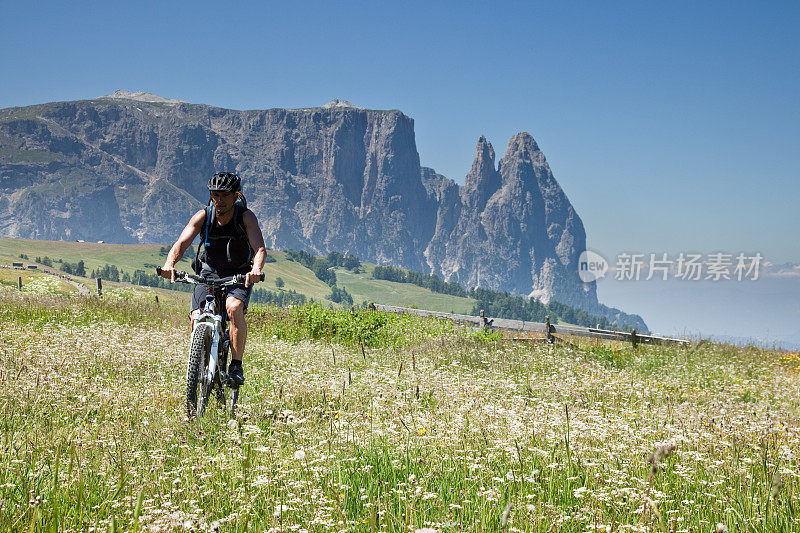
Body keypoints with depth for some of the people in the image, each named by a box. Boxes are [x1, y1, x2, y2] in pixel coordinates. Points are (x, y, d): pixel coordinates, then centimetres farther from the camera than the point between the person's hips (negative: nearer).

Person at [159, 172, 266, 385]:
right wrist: (169, 264, -42)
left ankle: (236, 366, -21)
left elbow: (260, 249, -30)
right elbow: (181, 243, -21)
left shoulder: (246, 217, -19)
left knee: (234, 308, -32)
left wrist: (256, 270, -52)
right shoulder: (203, 216, -13)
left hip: (239, 275, -2)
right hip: (209, 273, 2)